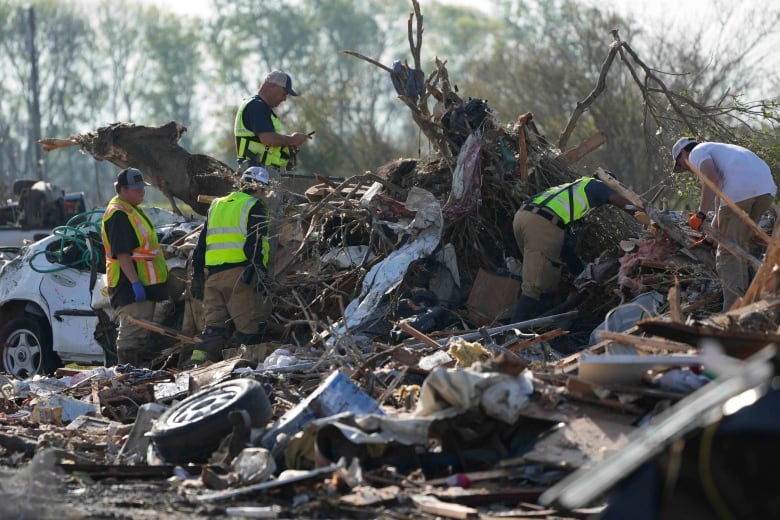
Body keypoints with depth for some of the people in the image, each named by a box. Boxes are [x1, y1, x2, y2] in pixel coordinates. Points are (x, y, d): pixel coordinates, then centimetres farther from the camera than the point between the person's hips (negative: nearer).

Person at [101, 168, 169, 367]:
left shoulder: (134, 210, 18)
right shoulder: (119, 214, -16)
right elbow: (122, 254, -24)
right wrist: (135, 282, -28)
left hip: (142, 283, 11)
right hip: (129, 284, -11)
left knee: (141, 331, 15)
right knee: (132, 331, -12)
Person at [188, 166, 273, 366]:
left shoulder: (216, 205, 21)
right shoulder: (254, 207, 0)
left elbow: (201, 243, 21)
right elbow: (254, 244, -12)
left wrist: (197, 276, 23)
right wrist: (260, 274, -16)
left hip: (214, 273, 7)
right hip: (239, 273, -6)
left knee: (214, 323, 8)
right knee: (249, 325, -4)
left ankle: (198, 360, -4)